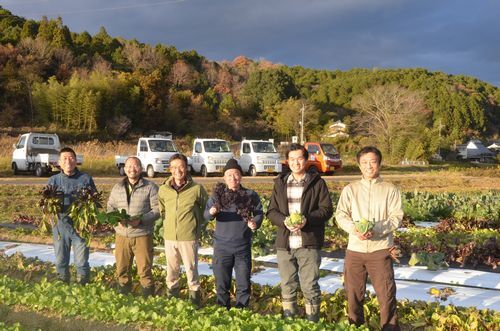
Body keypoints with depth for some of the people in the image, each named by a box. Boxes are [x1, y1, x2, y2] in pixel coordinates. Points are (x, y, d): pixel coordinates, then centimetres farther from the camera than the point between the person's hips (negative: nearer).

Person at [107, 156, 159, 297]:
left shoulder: (150, 187, -2)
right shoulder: (117, 187, 12)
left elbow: (157, 210, -5)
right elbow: (110, 207, 16)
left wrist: (141, 219, -19)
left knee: (144, 271, 0)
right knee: (121, 270, 11)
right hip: (121, 235, 4)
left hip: (142, 235, -4)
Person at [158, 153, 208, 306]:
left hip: (189, 238, -3)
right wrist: (167, 223, 11)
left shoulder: (196, 189, -9)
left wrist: (197, 223, 6)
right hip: (169, 237, 3)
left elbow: (207, 208, 6)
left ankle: (194, 299, 20)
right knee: (171, 270, 15)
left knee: (191, 269, 6)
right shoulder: (163, 189, 1)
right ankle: (171, 296, 31)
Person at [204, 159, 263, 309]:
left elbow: (259, 213, 5)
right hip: (222, 246, 0)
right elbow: (206, 214, -5)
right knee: (221, 282, 8)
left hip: (243, 247, 0)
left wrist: (255, 223, -17)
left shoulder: (250, 195, 1)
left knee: (243, 283, 7)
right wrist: (212, 212, -28)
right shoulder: (217, 194, 1)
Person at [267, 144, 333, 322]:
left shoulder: (317, 182, 2)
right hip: (284, 243, 3)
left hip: (309, 243, -3)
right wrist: (284, 220, -10)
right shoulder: (280, 183, 12)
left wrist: (307, 219, -17)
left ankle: (312, 322, 11)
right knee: (287, 286, 9)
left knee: (310, 286, 0)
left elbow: (327, 209, -1)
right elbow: (271, 211, 10)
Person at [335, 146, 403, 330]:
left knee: (386, 293, -4)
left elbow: (396, 217, -3)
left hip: (380, 249, -2)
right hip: (355, 249, 2)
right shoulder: (350, 189, 9)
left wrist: (375, 230, -18)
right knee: (353, 293, 10)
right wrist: (355, 229, -18)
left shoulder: (390, 190, 5)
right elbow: (340, 215, 1)